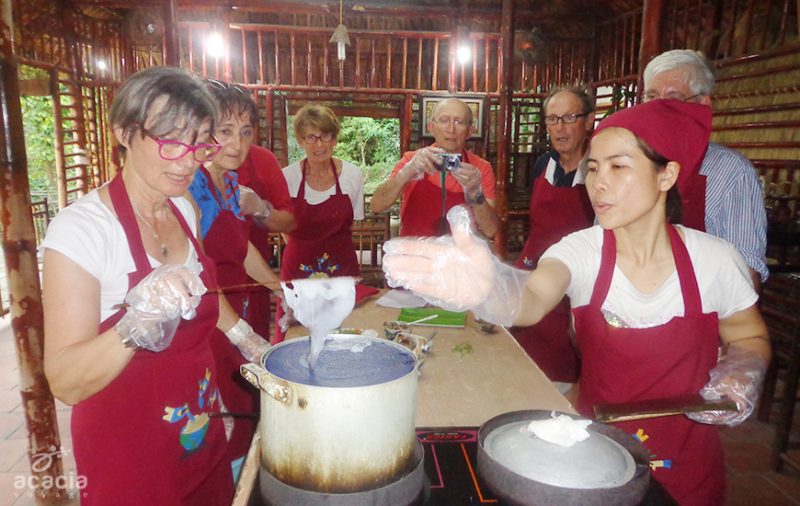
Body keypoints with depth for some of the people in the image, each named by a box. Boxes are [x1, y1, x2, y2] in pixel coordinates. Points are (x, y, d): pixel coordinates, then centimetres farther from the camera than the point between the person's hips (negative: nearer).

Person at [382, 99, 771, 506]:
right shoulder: (581, 250, -16)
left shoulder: (715, 259, -13)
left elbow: (751, 340, 5)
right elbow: (532, 300, -38)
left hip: (686, 467, 1)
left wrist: (739, 373, -16)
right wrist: (488, 287, -60)